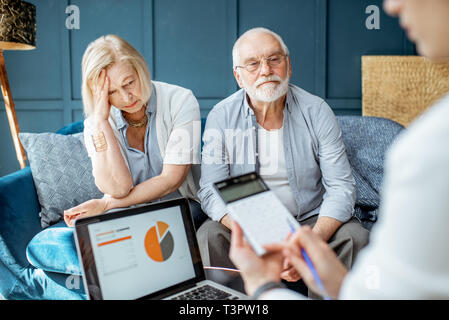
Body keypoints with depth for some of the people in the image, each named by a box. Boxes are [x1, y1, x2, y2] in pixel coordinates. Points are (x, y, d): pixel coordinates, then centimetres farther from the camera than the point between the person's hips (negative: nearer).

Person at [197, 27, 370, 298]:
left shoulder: (317, 112, -6)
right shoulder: (221, 118, -6)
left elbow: (341, 186, -8)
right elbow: (211, 191, -10)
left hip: (312, 219, 1)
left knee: (355, 237, -25)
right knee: (208, 237, -28)